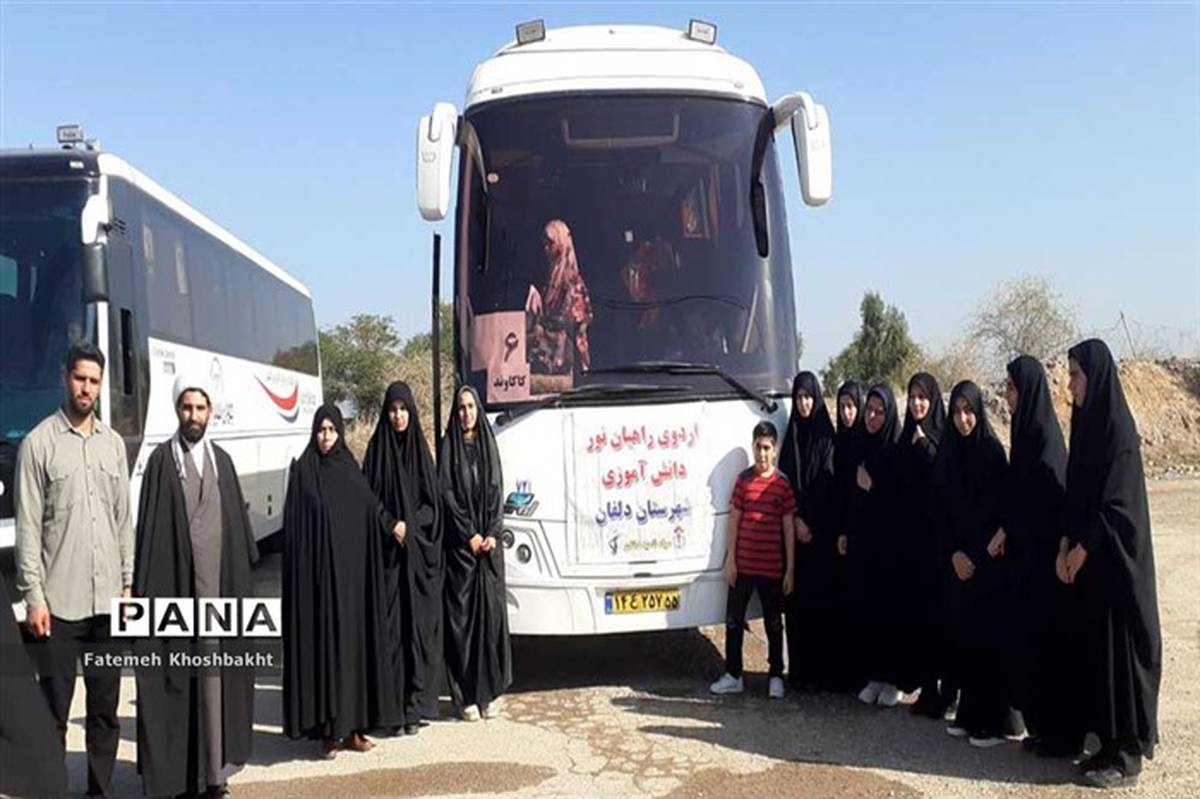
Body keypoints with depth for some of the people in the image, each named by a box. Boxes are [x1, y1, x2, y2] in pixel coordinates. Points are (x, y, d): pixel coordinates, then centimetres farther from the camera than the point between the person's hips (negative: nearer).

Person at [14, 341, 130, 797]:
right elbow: (28, 526, -6)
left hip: (107, 600, 5)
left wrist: (127, 583, 10)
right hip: (59, 601, -4)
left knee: (105, 708, 12)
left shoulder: (113, 443, 11)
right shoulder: (39, 443, -3)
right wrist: (33, 595, -10)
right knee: (54, 711, 3)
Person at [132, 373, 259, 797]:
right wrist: (145, 588, -10)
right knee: (175, 675, 0)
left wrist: (244, 576, 11)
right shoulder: (162, 459, -1)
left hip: (219, 582, 4)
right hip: (176, 583, -3)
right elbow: (149, 527, -4)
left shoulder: (221, 460, 11)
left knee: (215, 673, 7)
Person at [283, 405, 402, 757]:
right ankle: (328, 730, 4)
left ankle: (352, 727, 12)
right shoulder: (302, 470, -1)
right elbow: (294, 526, -5)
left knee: (354, 639, 5)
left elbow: (371, 510, 13)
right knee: (322, 641, -3)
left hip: (351, 572, 4)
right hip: (318, 572, -4)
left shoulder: (350, 470, 11)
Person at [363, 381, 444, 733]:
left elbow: (432, 502, 4)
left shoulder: (420, 449, 7)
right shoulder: (377, 449, 4)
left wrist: (409, 526, -10)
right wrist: (390, 526, -12)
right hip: (387, 552, -1)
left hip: (420, 552, 1)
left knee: (419, 624, 0)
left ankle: (416, 704, 5)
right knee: (390, 625, -1)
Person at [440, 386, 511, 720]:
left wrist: (492, 533, -6)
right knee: (461, 612, -2)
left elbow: (497, 491, 6)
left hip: (489, 539, 3)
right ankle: (467, 695, 2)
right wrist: (469, 535, -10)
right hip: (459, 540, -3)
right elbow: (446, 493, -4)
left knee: (491, 609, 2)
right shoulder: (448, 446, 2)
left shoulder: (488, 443, 10)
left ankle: (492, 690, 9)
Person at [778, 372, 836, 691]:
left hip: (823, 530, -3)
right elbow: (785, 482, 7)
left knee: (823, 596, -3)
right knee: (798, 598, 3)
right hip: (795, 529, 3)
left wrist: (808, 520, -11)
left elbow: (827, 485, -5)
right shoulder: (791, 435, 11)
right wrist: (795, 519, -6)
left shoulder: (826, 436, 1)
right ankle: (800, 669, 9)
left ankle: (825, 669, 2)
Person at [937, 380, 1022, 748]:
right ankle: (970, 713, 19)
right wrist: (953, 553, -3)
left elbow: (1004, 506, -10)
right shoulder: (948, 454, 7)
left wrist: (977, 556, -10)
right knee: (964, 635, 9)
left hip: (989, 559, -5)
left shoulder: (992, 450, -8)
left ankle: (995, 721, 7)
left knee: (991, 636, -1)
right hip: (958, 560, 5)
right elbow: (942, 510, 8)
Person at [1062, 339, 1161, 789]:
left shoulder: (1117, 427, -15)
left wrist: (1083, 548, -12)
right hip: (1090, 557, 8)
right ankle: (1111, 745, 21)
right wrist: (1067, 546, 3)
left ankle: (1127, 756, 9)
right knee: (1097, 648, 11)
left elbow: (1117, 501, -18)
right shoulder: (1087, 423, 10)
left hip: (1115, 558, -8)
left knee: (1119, 648, -1)